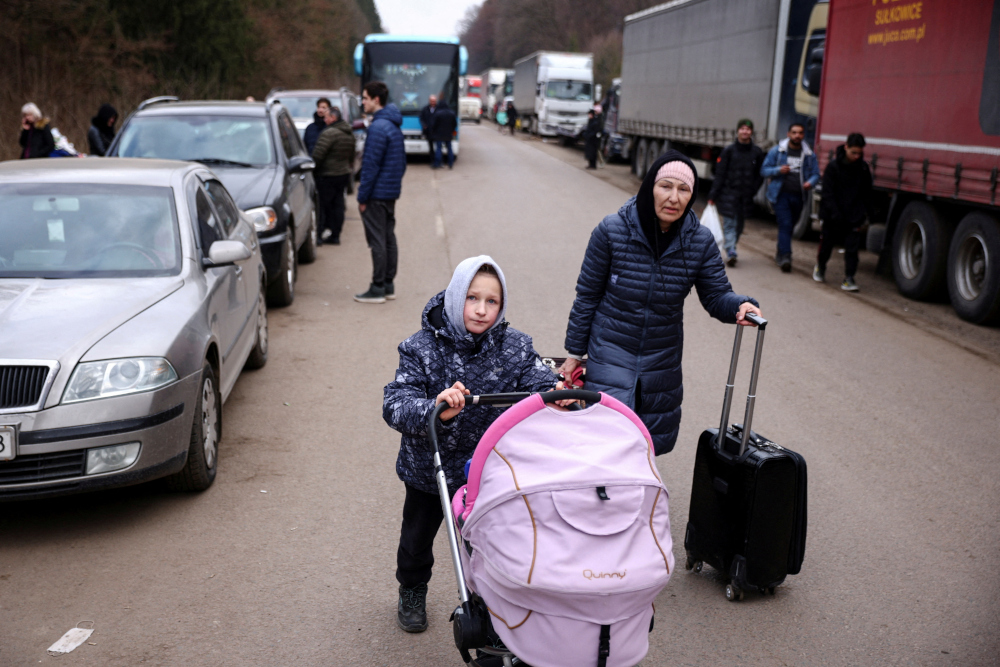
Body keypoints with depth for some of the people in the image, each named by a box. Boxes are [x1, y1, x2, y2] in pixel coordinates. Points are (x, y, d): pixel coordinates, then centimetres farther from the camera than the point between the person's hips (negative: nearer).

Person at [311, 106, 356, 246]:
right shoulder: (350, 133, 12)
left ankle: (318, 235, 1)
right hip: (344, 174, 8)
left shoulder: (329, 133, -18)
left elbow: (317, 155, -20)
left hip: (328, 176, -8)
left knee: (322, 204, -1)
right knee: (337, 205, 11)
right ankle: (335, 236, 14)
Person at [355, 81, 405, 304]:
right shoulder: (394, 126, 12)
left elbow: (371, 166, -20)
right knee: (389, 238, 12)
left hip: (377, 194, -9)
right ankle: (388, 286, 19)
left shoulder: (378, 128, -18)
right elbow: (402, 161, 19)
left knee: (377, 241, -4)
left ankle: (377, 289, 0)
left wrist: (362, 196, -15)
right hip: (392, 192, 9)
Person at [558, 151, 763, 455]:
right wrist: (575, 353, -1)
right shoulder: (612, 231, -15)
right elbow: (588, 294, -7)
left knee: (655, 440, 16)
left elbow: (716, 295, -5)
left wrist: (740, 305, -29)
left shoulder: (700, 240, -8)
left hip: (663, 358, 4)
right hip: (611, 350, -3)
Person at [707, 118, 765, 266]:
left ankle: (730, 251, 22)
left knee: (739, 225, 8)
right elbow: (720, 174, -2)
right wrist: (713, 196, -5)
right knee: (729, 223, -9)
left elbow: (759, 176, 10)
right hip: (728, 192, -2)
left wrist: (753, 192, -1)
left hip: (746, 196, 3)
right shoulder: (728, 150, -1)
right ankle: (731, 253, -15)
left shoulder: (757, 152, 5)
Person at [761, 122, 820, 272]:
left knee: (789, 226, 12)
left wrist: (810, 182, -12)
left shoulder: (809, 155, 8)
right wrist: (778, 170, -15)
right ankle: (785, 256, -17)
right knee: (785, 225, -14)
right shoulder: (777, 151, 3)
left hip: (798, 196, 3)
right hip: (781, 194, -3)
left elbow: (815, 174, 11)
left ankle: (781, 254, 27)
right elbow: (764, 170, 4)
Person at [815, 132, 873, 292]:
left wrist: (865, 212, 2)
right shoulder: (833, 166, -8)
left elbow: (866, 193, 11)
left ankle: (849, 279, -3)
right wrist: (835, 213, -17)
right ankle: (820, 267, 39)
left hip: (854, 216, 2)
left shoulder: (863, 168, 1)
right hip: (833, 216, -2)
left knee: (852, 246, -7)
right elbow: (828, 193, -10)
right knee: (827, 243, 13)